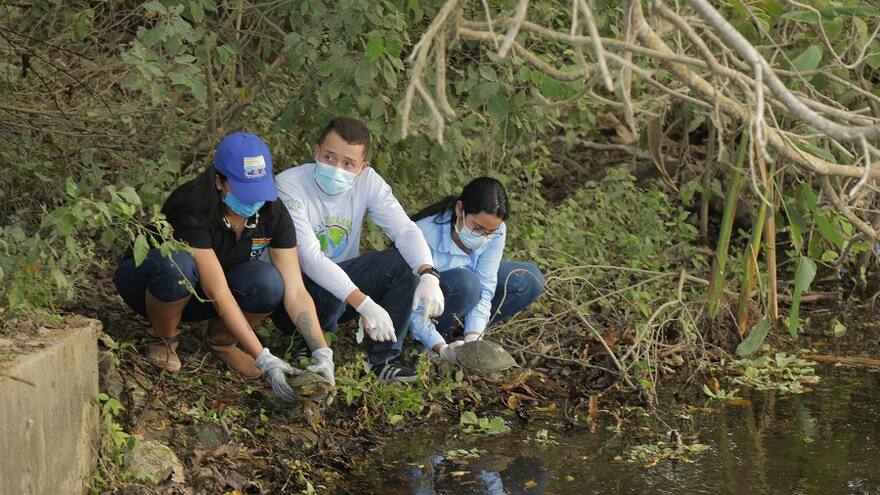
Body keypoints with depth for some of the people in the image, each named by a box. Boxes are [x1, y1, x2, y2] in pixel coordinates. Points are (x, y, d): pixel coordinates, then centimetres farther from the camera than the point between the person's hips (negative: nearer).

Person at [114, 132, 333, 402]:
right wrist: (264, 359, -41)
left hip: (196, 295, 4)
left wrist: (322, 353, -33)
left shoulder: (272, 213, -18)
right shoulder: (194, 209, -34)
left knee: (268, 283, -28)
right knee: (177, 264, -41)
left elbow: (295, 291, -20)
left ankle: (220, 338, 2)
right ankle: (162, 339, -10)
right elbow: (218, 293, -37)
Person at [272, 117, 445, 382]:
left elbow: (405, 230, -12)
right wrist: (365, 305, -41)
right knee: (328, 293, -37)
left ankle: (383, 359, -12)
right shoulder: (289, 186, -24)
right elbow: (310, 259, -32)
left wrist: (428, 274, -34)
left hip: (341, 277, 5)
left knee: (406, 262, -16)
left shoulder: (367, 181, -6)